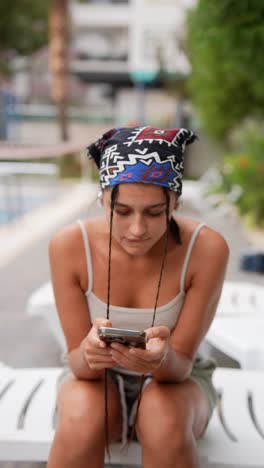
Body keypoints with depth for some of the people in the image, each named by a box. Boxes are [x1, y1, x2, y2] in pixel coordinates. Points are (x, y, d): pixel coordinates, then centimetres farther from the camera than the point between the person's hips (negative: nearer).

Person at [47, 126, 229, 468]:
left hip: (174, 378, 0)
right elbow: (78, 363, -17)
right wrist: (88, 355, -41)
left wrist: (163, 357, -43)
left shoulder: (207, 249, -24)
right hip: (98, 378, 1)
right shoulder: (69, 246, -22)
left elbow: (181, 364, -19)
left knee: (166, 421, -34)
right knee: (81, 419, -33)